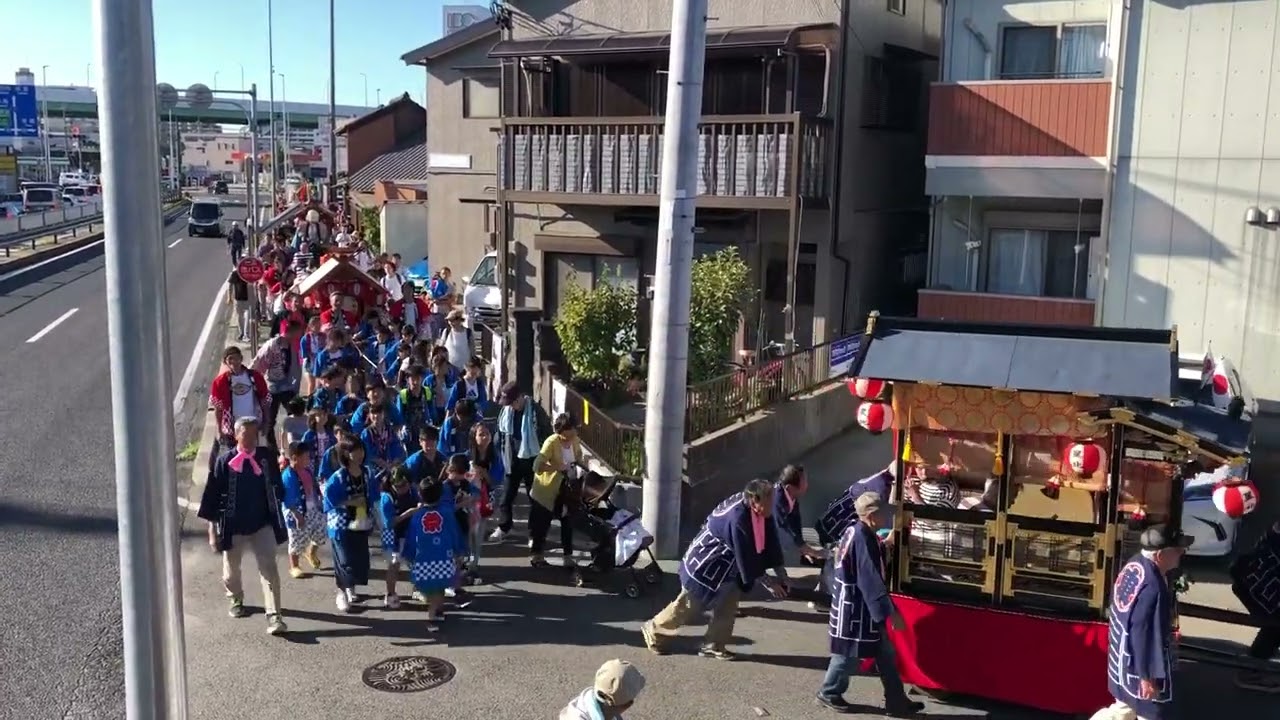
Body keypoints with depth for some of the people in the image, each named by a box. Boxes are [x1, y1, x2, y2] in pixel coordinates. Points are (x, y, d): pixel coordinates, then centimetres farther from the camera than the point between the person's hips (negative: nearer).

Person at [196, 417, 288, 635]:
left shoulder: (266, 458, -4)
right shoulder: (224, 461, -10)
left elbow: (277, 488, 7)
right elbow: (213, 494, -6)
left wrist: (277, 519, 9)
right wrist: (213, 527, -6)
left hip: (262, 524, 0)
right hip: (233, 526, 0)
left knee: (269, 569, -9)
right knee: (232, 568, 19)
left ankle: (273, 616, -10)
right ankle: (235, 599, 48)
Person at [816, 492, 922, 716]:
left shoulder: (857, 532, 5)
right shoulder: (862, 538, -24)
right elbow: (871, 579, -27)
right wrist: (890, 611, -26)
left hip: (860, 605, 10)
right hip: (855, 607, -10)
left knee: (885, 653, 13)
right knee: (850, 653, 7)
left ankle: (896, 701, 20)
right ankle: (829, 693, 26)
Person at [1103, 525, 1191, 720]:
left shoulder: (1133, 565, -4)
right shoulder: (1152, 589, -33)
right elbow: (1144, 635, -28)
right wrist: (1148, 676, -20)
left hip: (1122, 652, 9)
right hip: (1141, 660, -9)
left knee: (1125, 703, 25)